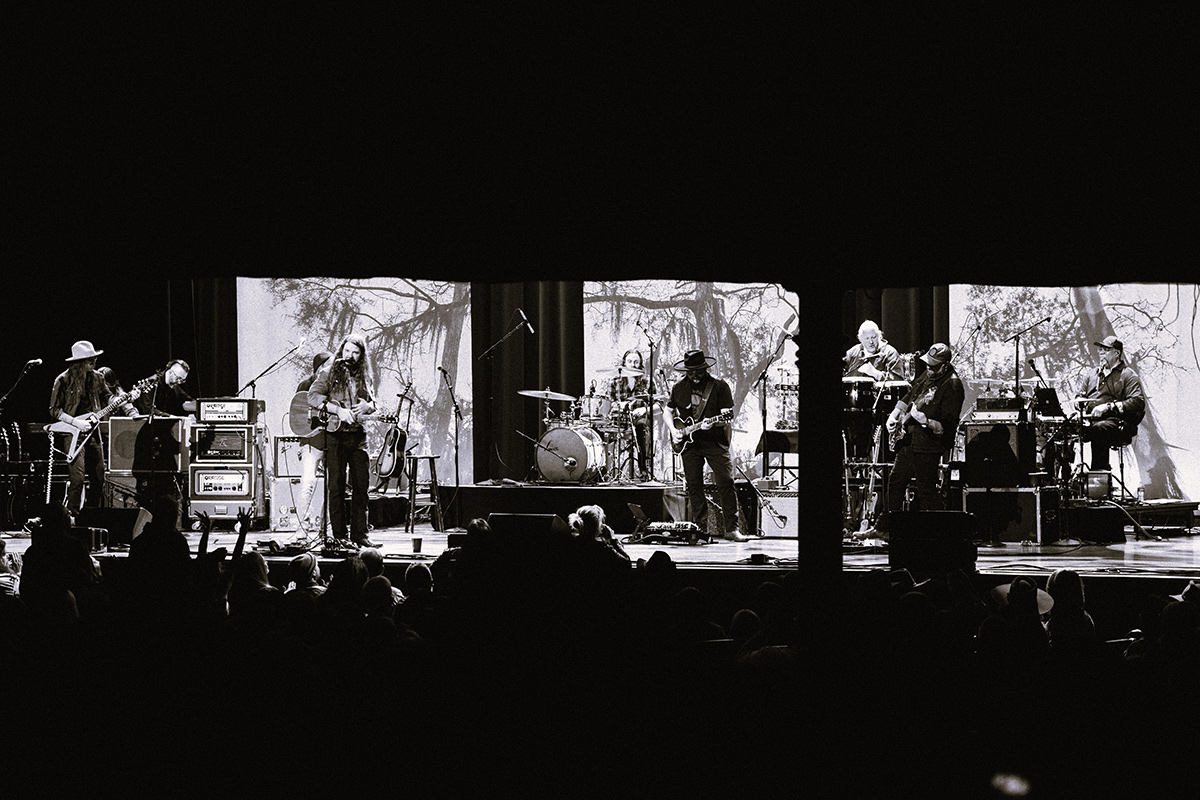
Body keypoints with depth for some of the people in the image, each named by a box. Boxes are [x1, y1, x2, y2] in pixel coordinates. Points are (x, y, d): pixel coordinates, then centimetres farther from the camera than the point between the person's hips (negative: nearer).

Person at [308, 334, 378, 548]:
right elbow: (313, 396, -11)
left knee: (361, 485, 2)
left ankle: (359, 534, 7)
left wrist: (367, 406, -4)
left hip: (358, 436, 4)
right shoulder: (329, 373, 0)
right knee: (336, 486, -3)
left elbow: (372, 402, 22)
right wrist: (338, 410, -21)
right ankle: (339, 536, 0)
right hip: (335, 435, -4)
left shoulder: (363, 377, 14)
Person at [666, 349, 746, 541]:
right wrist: (674, 431, 6)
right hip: (689, 444, 3)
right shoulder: (679, 388, 8)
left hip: (714, 441, -3)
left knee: (726, 482, -12)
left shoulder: (720, 386, -2)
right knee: (693, 486, 3)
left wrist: (712, 423, -25)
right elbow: (669, 410, 21)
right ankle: (700, 529, 10)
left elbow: (727, 416, -6)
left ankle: (731, 529, -9)